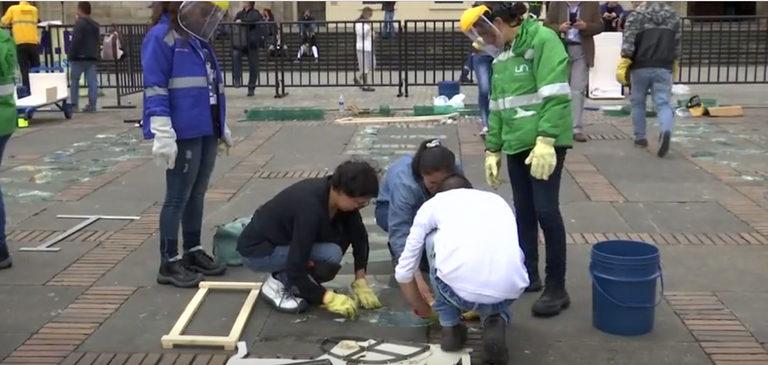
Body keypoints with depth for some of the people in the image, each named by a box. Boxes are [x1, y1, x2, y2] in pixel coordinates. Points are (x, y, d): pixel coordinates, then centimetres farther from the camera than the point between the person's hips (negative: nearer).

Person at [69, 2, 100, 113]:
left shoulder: (80, 23, -11)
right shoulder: (95, 24, 15)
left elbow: (75, 41, -17)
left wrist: (71, 55, -12)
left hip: (79, 57, -6)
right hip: (92, 57, 7)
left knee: (74, 80, 4)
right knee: (92, 81, 1)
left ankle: (74, 104, 3)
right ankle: (92, 104, -2)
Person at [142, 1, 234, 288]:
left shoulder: (199, 39, 16)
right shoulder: (161, 38, -10)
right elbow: (155, 89, -16)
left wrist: (222, 127, 25)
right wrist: (163, 135, -22)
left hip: (206, 133, 8)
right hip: (184, 135, -8)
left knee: (197, 195, 15)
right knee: (178, 198, -1)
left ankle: (193, 252, 27)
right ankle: (169, 263, 9)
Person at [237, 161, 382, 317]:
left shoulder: (338, 195, -11)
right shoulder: (310, 207, -34)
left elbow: (359, 236, 0)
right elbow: (295, 268, -32)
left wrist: (360, 282, -5)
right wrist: (329, 298, -28)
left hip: (285, 240, 8)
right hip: (257, 250, -8)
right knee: (331, 254, -27)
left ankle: (294, 284, 5)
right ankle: (278, 283, -6)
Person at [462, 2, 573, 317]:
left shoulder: (543, 40, -9)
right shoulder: (501, 56, 16)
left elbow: (556, 96, -17)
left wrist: (545, 141, -23)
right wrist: (493, 149, 16)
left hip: (545, 143, -8)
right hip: (516, 145, 8)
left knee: (546, 211, -7)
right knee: (524, 212, 11)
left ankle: (557, 288, 1)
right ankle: (528, 275, 23)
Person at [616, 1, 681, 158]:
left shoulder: (638, 13, -3)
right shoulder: (674, 15, 9)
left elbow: (628, 41, -11)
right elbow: (678, 44, 16)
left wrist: (623, 65, -10)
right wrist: (674, 66, 28)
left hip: (640, 67, -2)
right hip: (663, 68, 2)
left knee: (637, 102, 15)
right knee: (664, 103, -2)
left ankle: (640, 137, 21)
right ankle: (665, 131, -29)